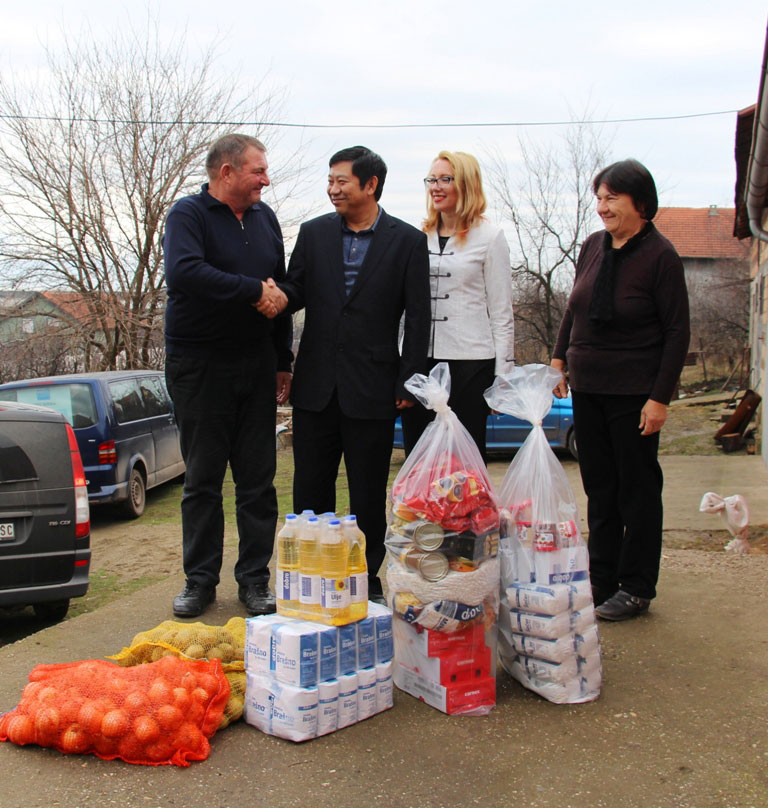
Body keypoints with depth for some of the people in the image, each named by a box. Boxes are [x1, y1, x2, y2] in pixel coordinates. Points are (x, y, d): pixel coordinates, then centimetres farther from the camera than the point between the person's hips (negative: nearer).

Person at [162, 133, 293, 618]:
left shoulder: (264, 218, 12)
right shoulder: (189, 215, -6)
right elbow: (184, 272, -27)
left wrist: (283, 361, 12)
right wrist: (253, 290, -21)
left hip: (256, 365, 5)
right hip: (199, 366, -4)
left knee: (258, 478, 5)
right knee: (203, 478, 5)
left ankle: (254, 579, 16)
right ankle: (200, 580, 17)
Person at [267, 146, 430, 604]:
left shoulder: (407, 240, 0)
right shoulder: (313, 233, 9)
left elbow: (418, 317, -2)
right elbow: (296, 292, 8)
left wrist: (408, 383, -6)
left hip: (372, 389, -3)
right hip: (316, 384, 3)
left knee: (369, 493, 7)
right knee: (311, 488, 10)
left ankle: (367, 578, 22)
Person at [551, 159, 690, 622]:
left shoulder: (660, 255, -11)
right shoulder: (594, 246, 6)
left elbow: (677, 332, -10)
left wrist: (661, 398, -14)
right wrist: (560, 358, 9)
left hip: (633, 391, -6)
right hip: (587, 387, 6)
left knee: (638, 489, 4)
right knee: (599, 487, 12)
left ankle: (636, 590, 15)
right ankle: (602, 582, 23)